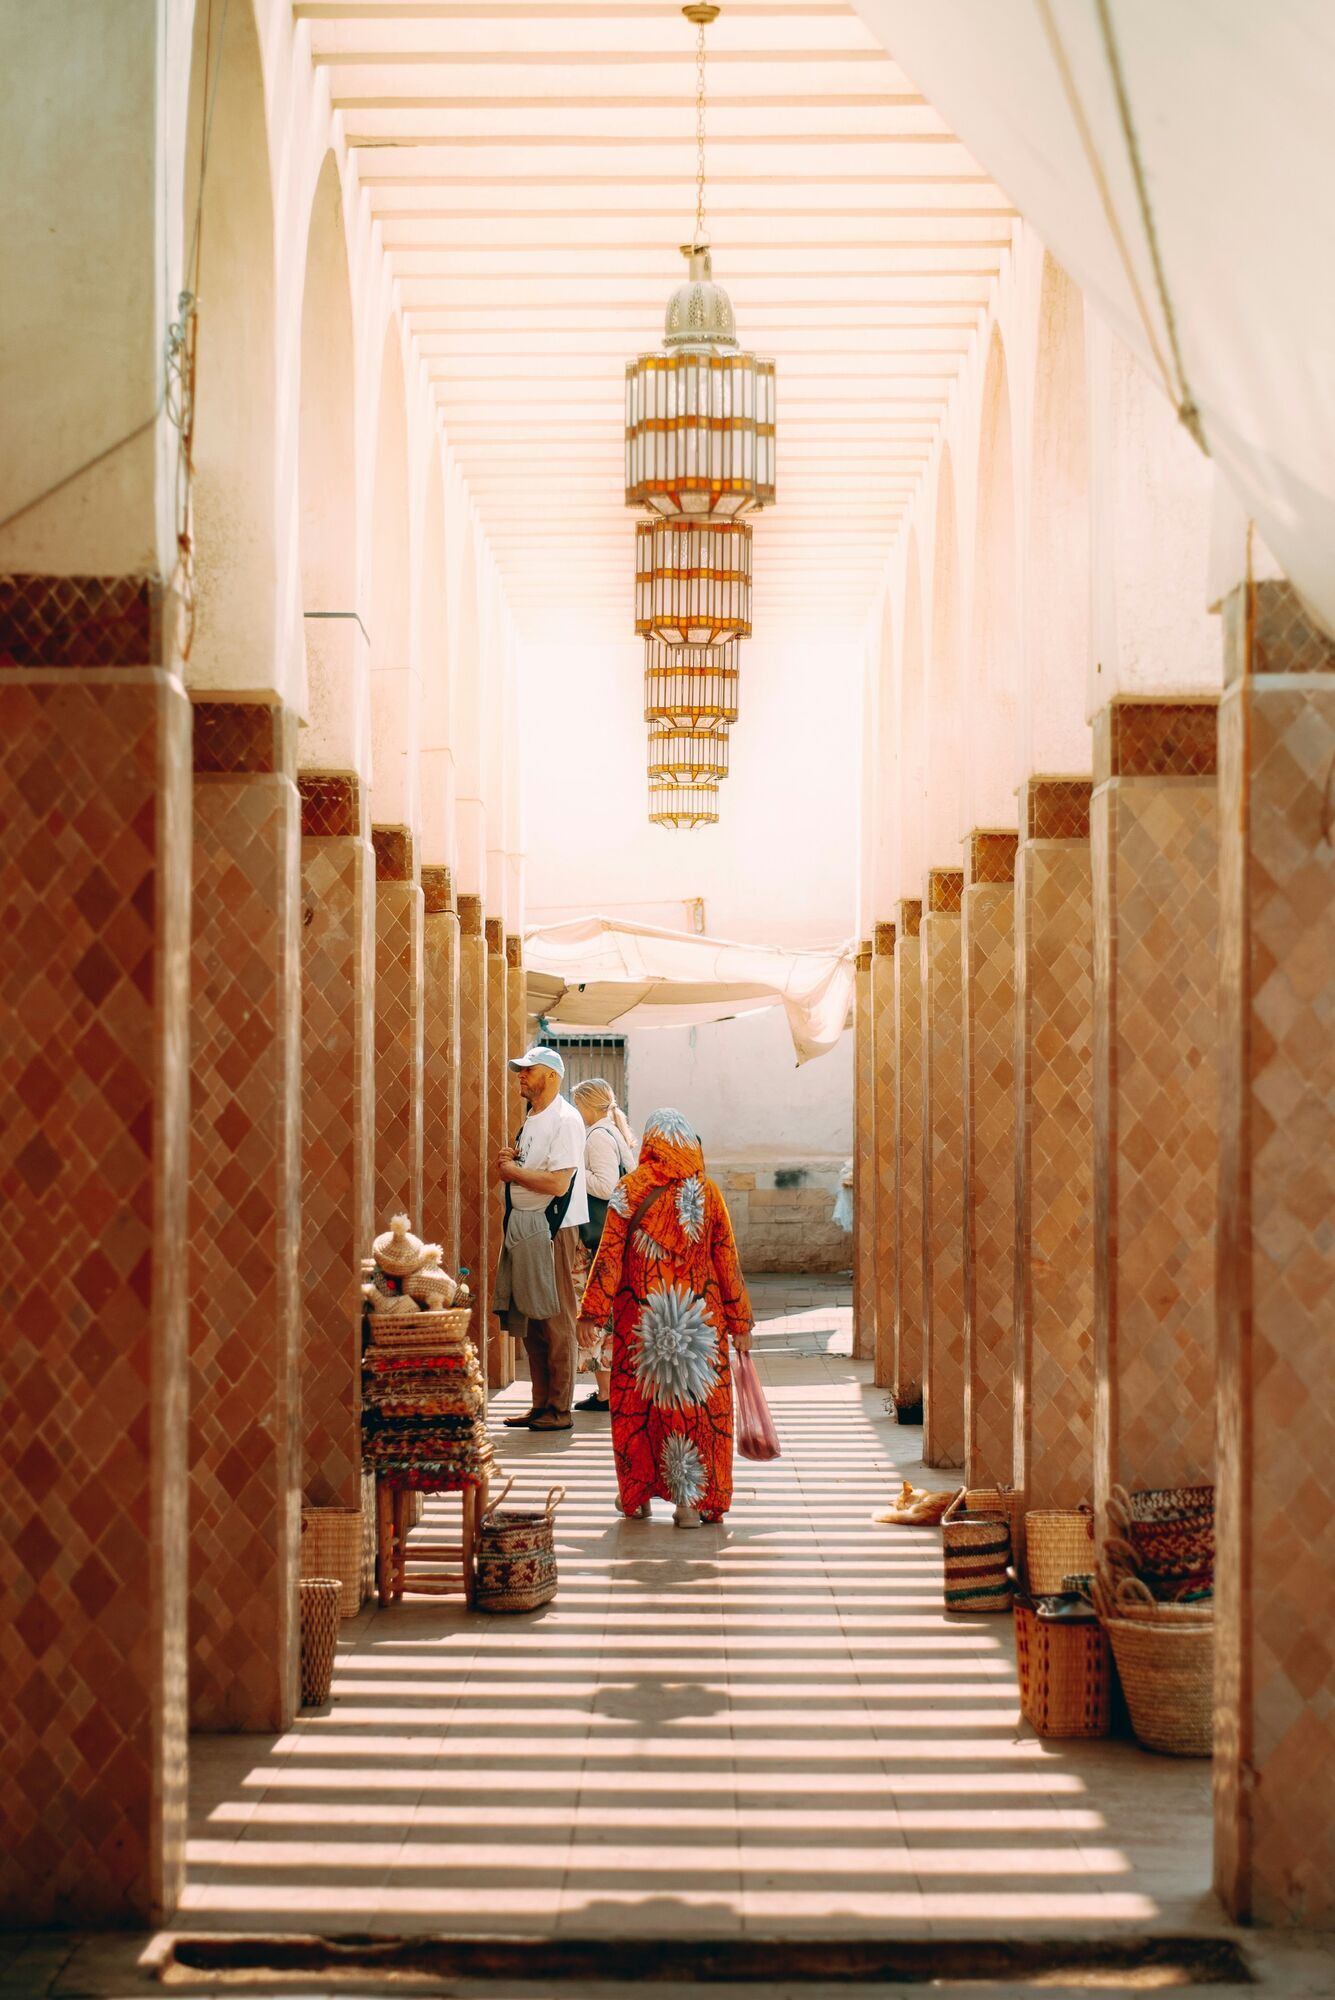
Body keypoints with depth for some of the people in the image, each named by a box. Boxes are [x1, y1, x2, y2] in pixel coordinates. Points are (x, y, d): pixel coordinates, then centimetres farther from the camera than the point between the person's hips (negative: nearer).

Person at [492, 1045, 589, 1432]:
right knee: (528, 1319, 10)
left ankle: (559, 1410, 1)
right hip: (523, 1226, 9)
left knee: (555, 1320, -4)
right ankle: (540, 1404, 17)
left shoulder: (565, 1120, -12)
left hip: (551, 1229, -9)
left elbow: (558, 1183, -21)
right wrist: (508, 1162, 3)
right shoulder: (531, 1118, 17)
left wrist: (511, 1170, -10)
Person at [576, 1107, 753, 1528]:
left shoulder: (630, 1190, -4)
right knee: (697, 1405, 5)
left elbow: (610, 1253, -6)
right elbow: (727, 1260, 2)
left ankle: (637, 1496, 19)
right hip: (699, 1318, 1)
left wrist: (593, 1312, -2)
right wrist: (740, 1321, 8)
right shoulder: (707, 1192, 0)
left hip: (639, 1320, 0)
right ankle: (691, 1501, 2)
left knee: (636, 1404, 11)